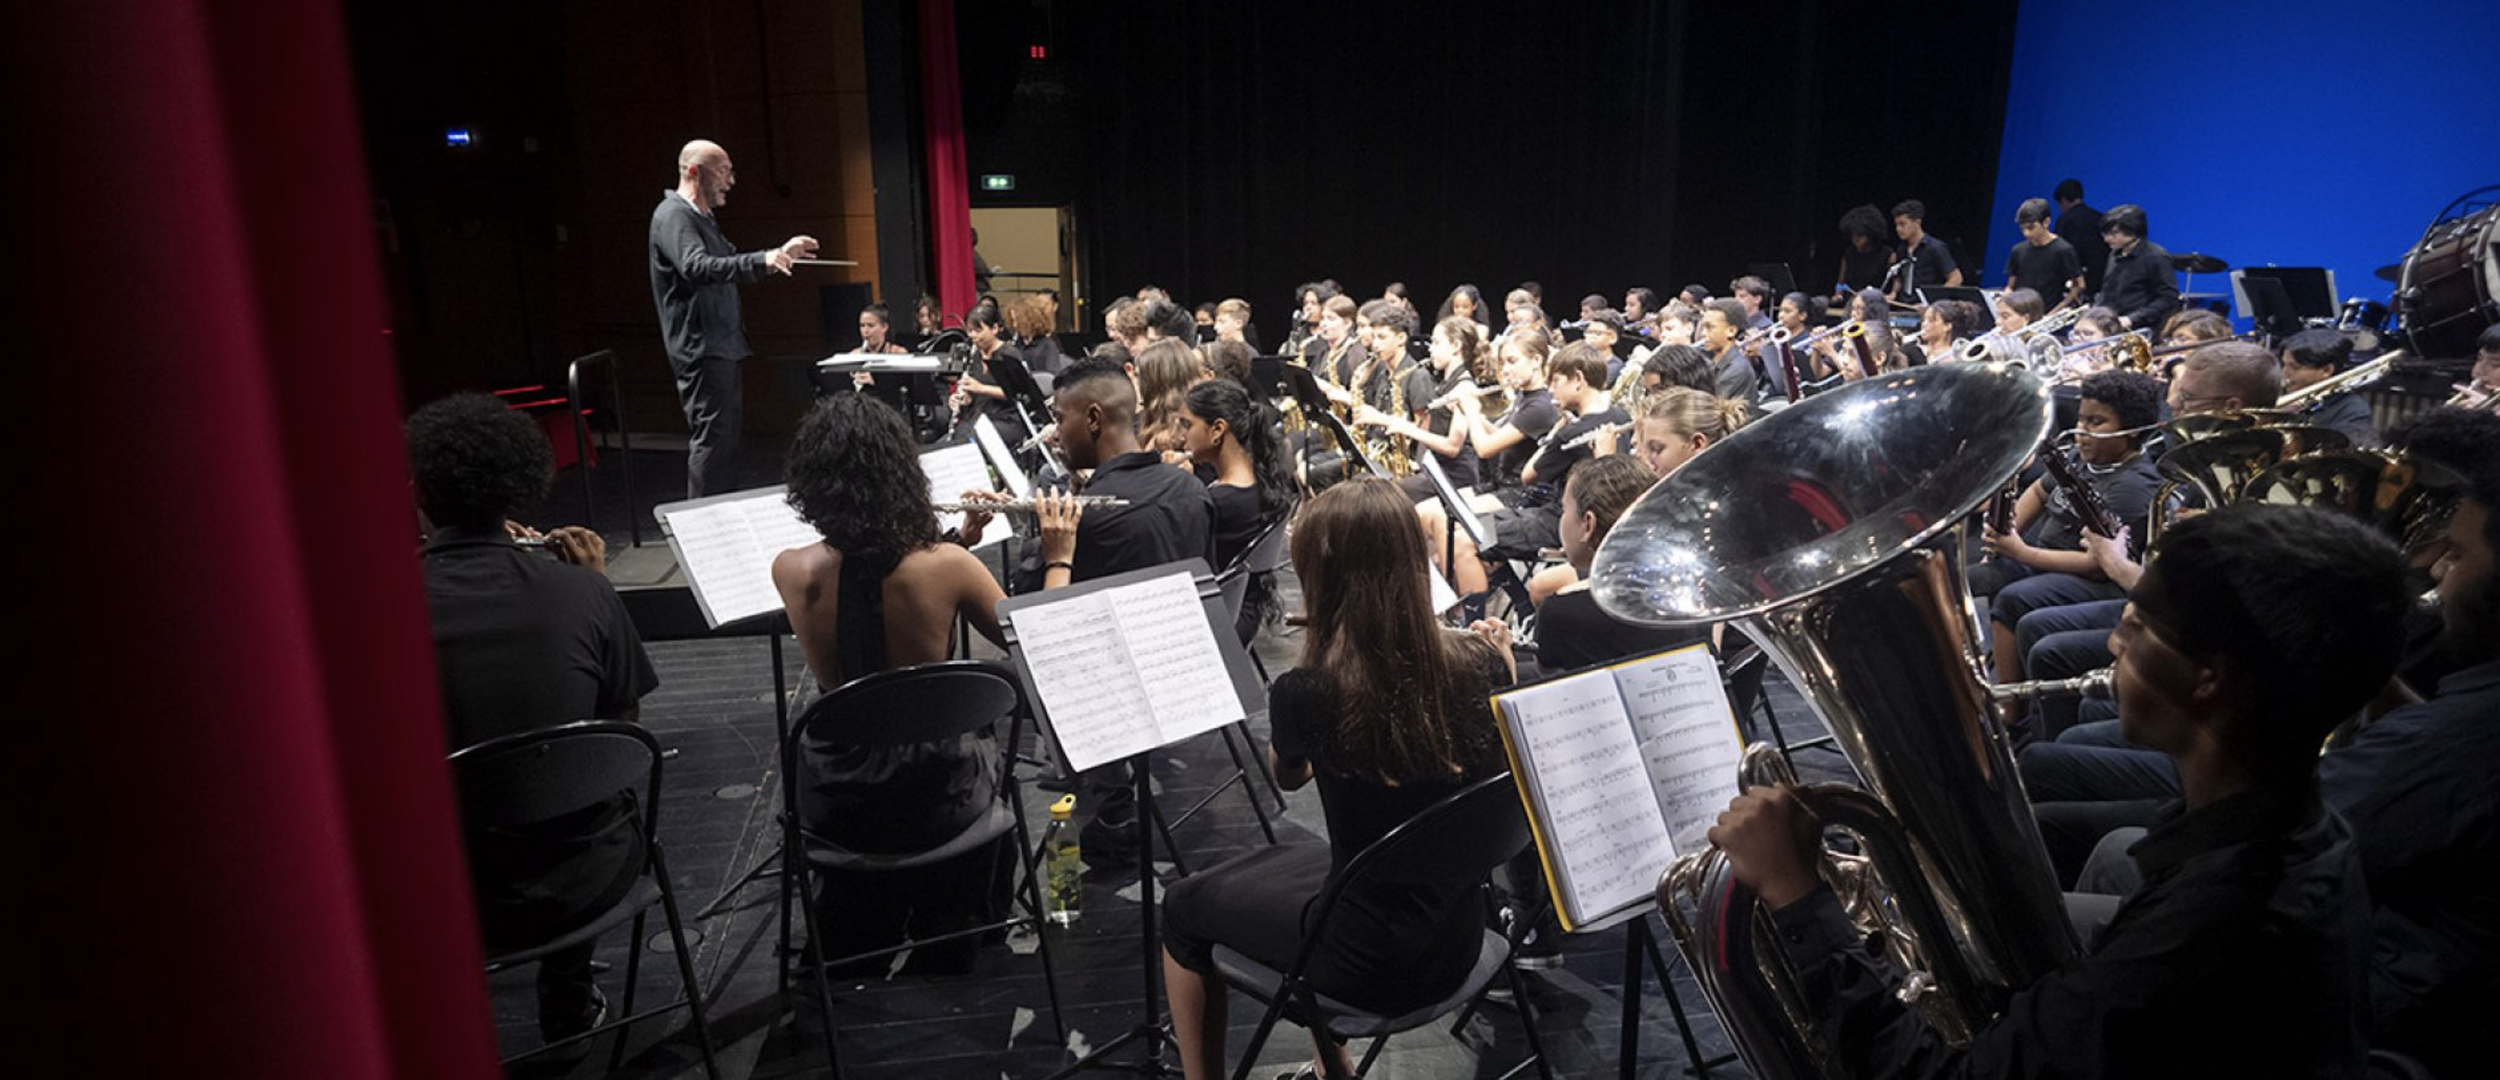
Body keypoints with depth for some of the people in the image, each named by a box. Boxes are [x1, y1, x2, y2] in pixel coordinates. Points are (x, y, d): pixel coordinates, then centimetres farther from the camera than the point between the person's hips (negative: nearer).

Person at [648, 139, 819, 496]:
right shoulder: (672, 215, -13)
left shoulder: (701, 217, 18)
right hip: (701, 349, -11)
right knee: (713, 438, -12)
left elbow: (733, 263, 32)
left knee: (731, 436, 15)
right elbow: (695, 266, -32)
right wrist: (762, 260, -42)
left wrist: (780, 253, 21)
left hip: (722, 347, 11)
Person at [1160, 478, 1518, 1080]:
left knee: (1184, 907, 21)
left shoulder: (1303, 693, -24)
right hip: (1458, 937, 6)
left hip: (1375, 961, -5)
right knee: (1277, 865, 33)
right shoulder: (1479, 664, -12)